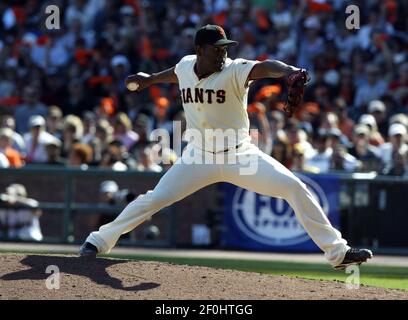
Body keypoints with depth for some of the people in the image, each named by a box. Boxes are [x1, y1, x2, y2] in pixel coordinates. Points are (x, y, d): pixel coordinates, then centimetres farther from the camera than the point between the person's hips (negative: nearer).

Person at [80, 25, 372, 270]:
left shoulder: (235, 71, -18)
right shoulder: (186, 66, -4)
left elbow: (266, 67, -39)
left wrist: (288, 71, -61)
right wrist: (148, 80, 38)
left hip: (240, 155, -2)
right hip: (199, 157, 2)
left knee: (295, 188, -15)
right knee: (154, 200, -5)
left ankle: (337, 252, -8)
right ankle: (100, 241, 13)